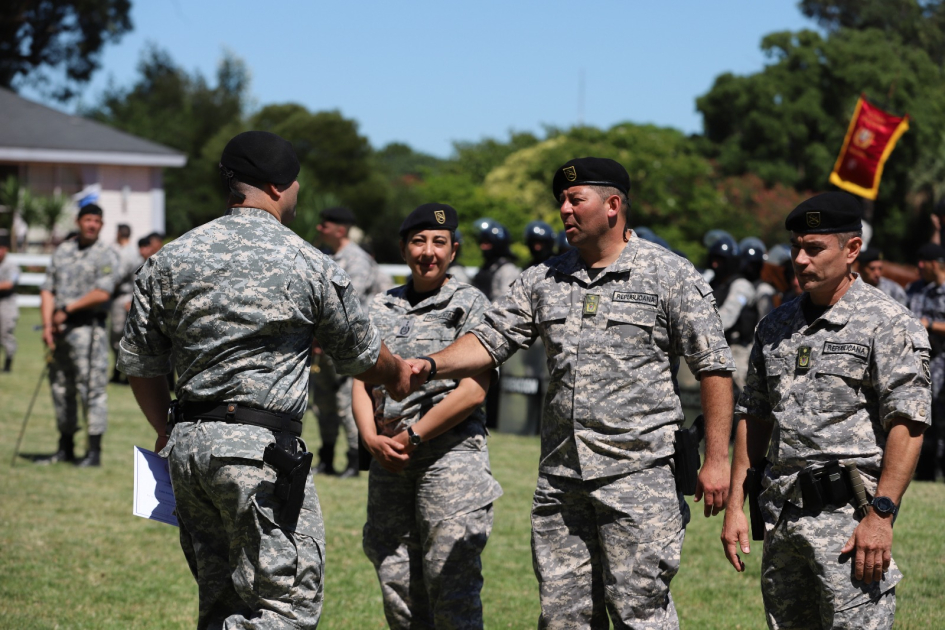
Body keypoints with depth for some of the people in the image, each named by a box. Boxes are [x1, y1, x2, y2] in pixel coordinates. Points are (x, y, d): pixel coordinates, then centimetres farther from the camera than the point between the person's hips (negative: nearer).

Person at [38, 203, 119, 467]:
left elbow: (102, 294, -14)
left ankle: (94, 451, -5)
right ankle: (65, 448, 20)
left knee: (91, 388, -8)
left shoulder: (106, 255, -2)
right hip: (59, 329, 6)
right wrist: (47, 324, -3)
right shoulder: (62, 251, 14)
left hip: (88, 328, -6)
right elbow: (48, 290, 10)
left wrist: (66, 310, -11)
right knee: (60, 388, 10)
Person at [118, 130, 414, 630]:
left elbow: (138, 364, 14)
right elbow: (361, 356, 10)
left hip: (186, 444, 6)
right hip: (261, 446, -6)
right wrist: (398, 373, 32)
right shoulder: (310, 266, -4)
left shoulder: (169, 260, 8)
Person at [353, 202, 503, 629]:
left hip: (451, 454, -5)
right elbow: (362, 381, 12)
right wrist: (372, 438, -7)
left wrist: (412, 437, -11)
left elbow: (473, 390, -9)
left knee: (451, 586, -9)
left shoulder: (470, 305, 1)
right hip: (389, 463, 5)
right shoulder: (381, 308, 16)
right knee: (396, 584, 7)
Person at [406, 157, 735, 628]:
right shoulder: (545, 280, 13)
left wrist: (716, 460, -8)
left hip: (638, 472, -5)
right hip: (560, 478, 5)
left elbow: (713, 368, -3)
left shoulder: (670, 276, -1)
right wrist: (432, 365, -9)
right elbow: (489, 340, 10)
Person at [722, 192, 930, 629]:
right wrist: (735, 504, 12)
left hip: (849, 511, -7)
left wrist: (881, 515, -18)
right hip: (780, 511, 7)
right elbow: (752, 417, 19)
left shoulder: (887, 323, -5)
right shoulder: (775, 325, 15)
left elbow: (906, 425, -12)